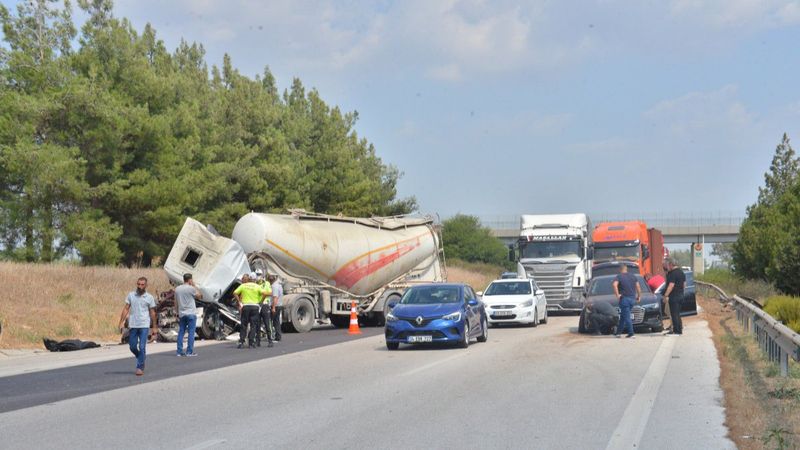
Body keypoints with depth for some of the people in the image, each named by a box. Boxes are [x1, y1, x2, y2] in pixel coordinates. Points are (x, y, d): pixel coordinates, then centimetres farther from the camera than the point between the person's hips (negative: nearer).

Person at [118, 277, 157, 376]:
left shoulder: (149, 297, 0)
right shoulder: (131, 295, 4)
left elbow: (152, 313, 5)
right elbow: (126, 309, 5)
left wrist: (154, 327, 5)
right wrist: (121, 323, -1)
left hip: (144, 326, -2)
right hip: (133, 325, 2)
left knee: (142, 347, -7)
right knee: (133, 347, 7)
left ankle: (140, 368, -1)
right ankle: (141, 360, 32)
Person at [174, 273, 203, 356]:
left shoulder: (177, 289, 6)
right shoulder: (191, 288, -10)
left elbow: (176, 303, 8)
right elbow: (200, 296, 1)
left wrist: (177, 314, 14)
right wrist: (194, 286, 4)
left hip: (181, 314, 5)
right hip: (191, 313, -5)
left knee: (181, 332, 9)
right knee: (191, 332, -1)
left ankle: (179, 351, 7)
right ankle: (189, 352, -4)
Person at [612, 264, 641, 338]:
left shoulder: (619, 277, -4)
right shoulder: (633, 276, 11)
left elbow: (615, 285, -23)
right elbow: (638, 287, 8)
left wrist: (617, 295, -17)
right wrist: (639, 296, 16)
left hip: (624, 298, -5)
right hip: (632, 298, 6)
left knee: (626, 317, -2)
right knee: (623, 316, 16)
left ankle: (631, 333, -8)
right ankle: (618, 332, 21)